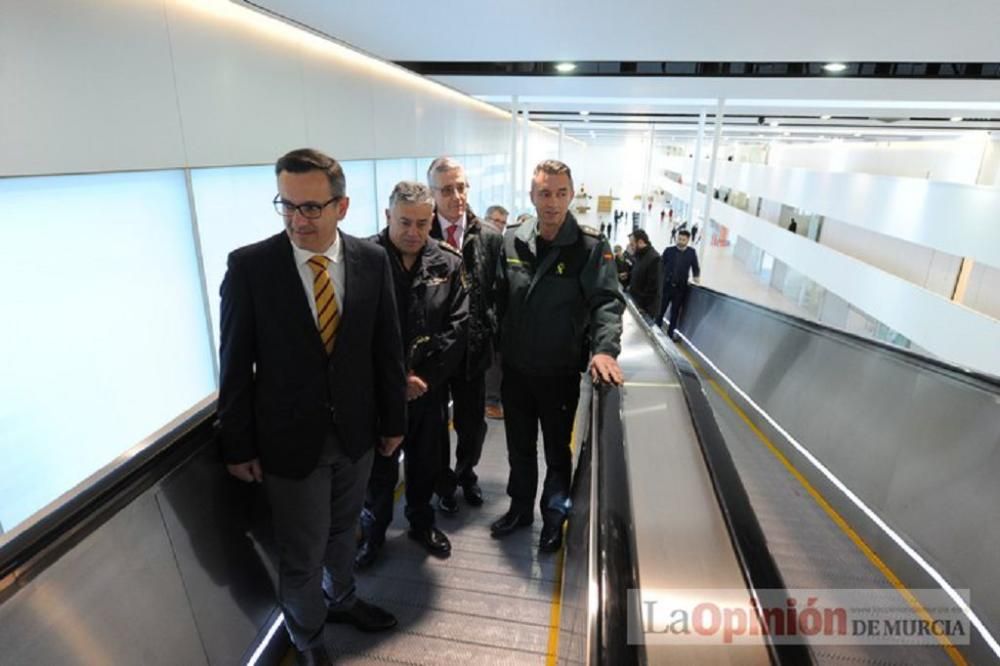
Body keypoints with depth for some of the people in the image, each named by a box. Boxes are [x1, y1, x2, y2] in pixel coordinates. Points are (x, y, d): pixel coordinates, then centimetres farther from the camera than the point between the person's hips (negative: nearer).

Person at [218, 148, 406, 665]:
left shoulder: (372, 260, -7)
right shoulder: (249, 265, -14)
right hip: (291, 439, -2)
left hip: (356, 432, 3)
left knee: (342, 530, 25)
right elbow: (235, 363, -8)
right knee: (303, 554, 14)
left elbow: (387, 348, 0)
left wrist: (394, 420, 5)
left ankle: (340, 599, 55)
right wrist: (238, 446, -3)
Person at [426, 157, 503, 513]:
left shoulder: (489, 236, -3)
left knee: (473, 422, 16)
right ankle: (443, 483, 40)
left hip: (473, 347, 2)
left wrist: (492, 334, -5)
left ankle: (466, 473, 45)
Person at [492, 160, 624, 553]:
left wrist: (604, 348, -34)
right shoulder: (512, 241, 0)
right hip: (515, 369, 4)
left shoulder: (591, 247, -11)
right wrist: (495, 348, 2)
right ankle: (520, 508, 42)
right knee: (519, 447, 20)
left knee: (558, 451, 15)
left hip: (561, 373, -3)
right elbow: (499, 300, 4)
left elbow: (607, 301, -18)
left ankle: (554, 516, 38)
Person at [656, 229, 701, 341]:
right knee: (661, 308, 8)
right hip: (667, 285, 0)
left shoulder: (692, 253, 2)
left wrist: (696, 276, -7)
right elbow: (660, 265, 1)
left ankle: (671, 331, 19)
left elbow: (695, 267, 11)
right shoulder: (669, 251, -1)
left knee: (675, 311, 8)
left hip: (681, 287, 1)